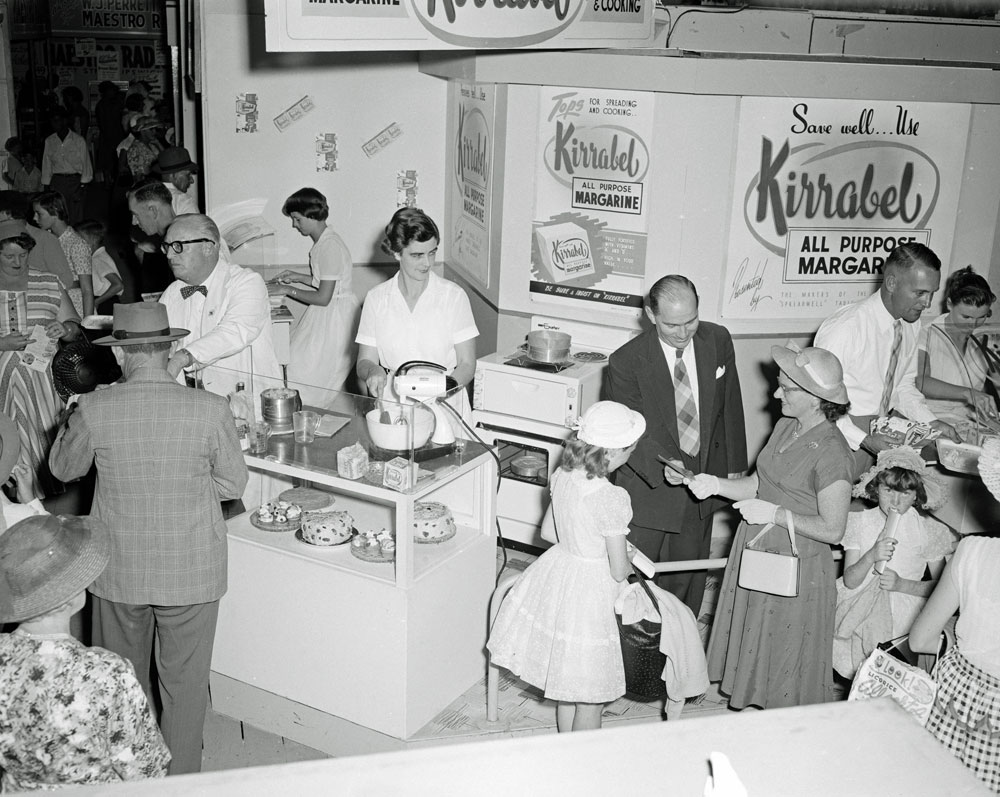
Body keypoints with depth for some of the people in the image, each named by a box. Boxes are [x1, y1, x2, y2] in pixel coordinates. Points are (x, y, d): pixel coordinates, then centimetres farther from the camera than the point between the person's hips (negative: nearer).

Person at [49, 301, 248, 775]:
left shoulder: (94, 409, -14)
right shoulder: (210, 409, -17)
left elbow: (64, 467, 4)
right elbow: (233, 485, -5)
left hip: (119, 572, 2)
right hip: (192, 572, -1)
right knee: (185, 683, 16)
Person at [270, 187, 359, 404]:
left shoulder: (330, 247, -23)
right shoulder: (322, 242, 8)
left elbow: (323, 298, -22)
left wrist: (288, 290, -12)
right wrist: (299, 277, 14)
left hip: (335, 316, -9)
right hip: (328, 315, 9)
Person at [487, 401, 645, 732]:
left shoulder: (562, 475, -6)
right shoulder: (611, 499, -26)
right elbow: (619, 571, -19)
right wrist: (629, 559, 3)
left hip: (556, 574, 8)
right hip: (588, 592, -8)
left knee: (567, 686, 25)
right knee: (590, 697, 10)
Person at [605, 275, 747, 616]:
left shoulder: (718, 341, -7)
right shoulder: (626, 362, -21)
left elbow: (730, 407, 4)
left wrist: (735, 467, 8)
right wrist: (664, 463, -36)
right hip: (649, 483, -4)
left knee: (687, 577, 19)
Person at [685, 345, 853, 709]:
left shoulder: (831, 453, -25)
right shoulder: (785, 427, 0)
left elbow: (832, 530, -21)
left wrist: (775, 514, -19)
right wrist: (716, 484, -5)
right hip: (757, 553, 7)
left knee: (784, 658, 10)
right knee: (751, 644, 20)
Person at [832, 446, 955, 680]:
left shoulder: (927, 531, 0)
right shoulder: (860, 523, 2)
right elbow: (850, 581, -3)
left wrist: (902, 584, -11)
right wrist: (871, 557, -21)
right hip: (859, 609, 2)